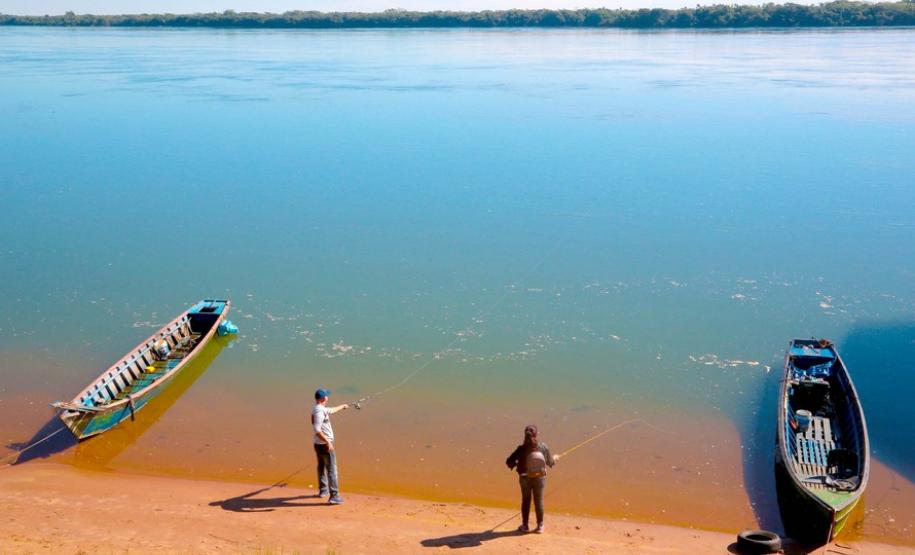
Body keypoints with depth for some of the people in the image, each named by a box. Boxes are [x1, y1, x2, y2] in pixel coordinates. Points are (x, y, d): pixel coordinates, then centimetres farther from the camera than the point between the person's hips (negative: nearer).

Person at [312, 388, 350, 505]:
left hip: (318, 444, 11)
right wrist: (328, 442, -28)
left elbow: (332, 410, 31)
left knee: (321, 467, 24)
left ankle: (323, 490, 41)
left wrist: (342, 406, 46)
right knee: (331, 469, -9)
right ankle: (334, 496, -11)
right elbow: (317, 430, -28)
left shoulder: (321, 409, 9)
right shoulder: (319, 411, -21)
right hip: (325, 445, -11)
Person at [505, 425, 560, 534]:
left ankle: (525, 525, 26)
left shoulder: (522, 449, -20)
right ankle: (540, 526, 24)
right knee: (539, 501, 15)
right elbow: (550, 462, 0)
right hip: (539, 478, 1)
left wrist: (516, 464, 6)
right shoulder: (543, 447, -15)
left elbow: (509, 461, -16)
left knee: (526, 500, 16)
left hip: (525, 478, -1)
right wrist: (555, 458, 23)